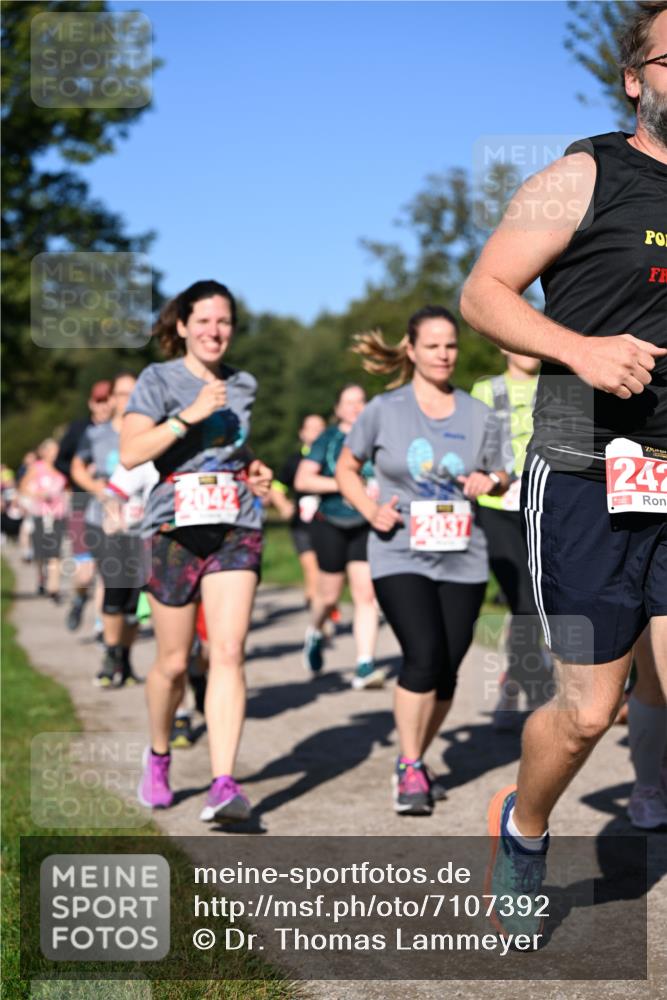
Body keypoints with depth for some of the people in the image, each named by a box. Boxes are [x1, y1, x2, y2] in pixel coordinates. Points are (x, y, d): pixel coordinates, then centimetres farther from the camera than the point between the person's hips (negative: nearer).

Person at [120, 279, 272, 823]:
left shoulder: (244, 386, 14)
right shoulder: (158, 380, 0)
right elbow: (129, 454, -13)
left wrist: (257, 471, 10)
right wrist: (189, 415, -20)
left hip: (236, 529, 2)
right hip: (175, 528, -2)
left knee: (228, 653, -13)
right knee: (174, 662, 6)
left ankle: (224, 783, -17)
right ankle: (159, 755, 34)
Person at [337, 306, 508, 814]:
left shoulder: (479, 416, 5)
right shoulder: (383, 410, 0)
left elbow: (501, 477, 16)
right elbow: (346, 470, 10)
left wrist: (490, 481, -8)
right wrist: (370, 510, -7)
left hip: (463, 559, 3)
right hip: (400, 557, -3)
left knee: (446, 670, 5)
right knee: (424, 655, -18)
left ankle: (415, 761, 27)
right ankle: (410, 770, -2)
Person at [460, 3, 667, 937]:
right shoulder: (584, 178, -3)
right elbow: (481, 293, -4)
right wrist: (579, 348, -19)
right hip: (586, 481, -4)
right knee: (589, 709, 3)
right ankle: (522, 830, 34)